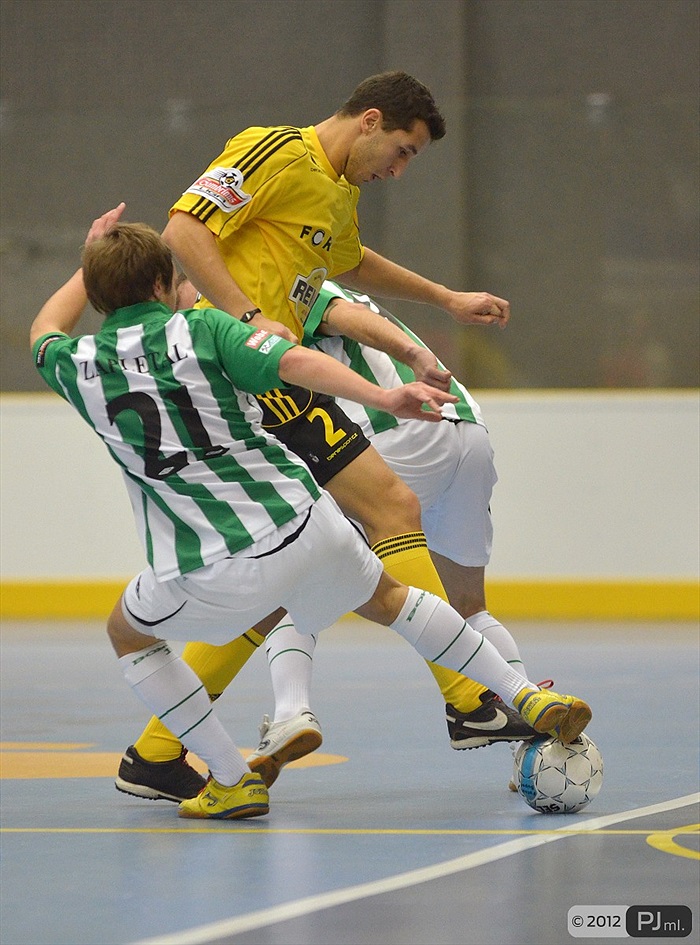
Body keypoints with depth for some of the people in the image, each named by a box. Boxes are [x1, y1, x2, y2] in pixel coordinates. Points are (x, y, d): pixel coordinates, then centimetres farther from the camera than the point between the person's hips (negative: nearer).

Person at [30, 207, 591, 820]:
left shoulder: (79, 367, 4)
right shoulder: (200, 329, -1)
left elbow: (45, 332, 30)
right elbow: (294, 361, -19)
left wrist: (95, 259, 43)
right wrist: (382, 397, -25)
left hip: (218, 574, -1)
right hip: (305, 523, 1)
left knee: (129, 634, 28)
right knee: (387, 598, 30)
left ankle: (233, 781, 21)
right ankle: (530, 699, 28)